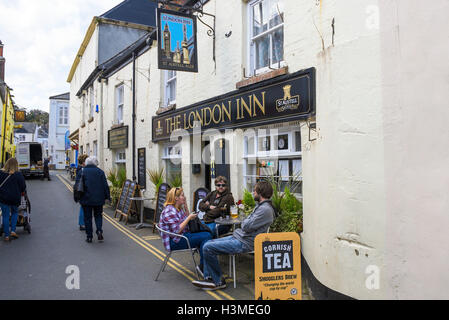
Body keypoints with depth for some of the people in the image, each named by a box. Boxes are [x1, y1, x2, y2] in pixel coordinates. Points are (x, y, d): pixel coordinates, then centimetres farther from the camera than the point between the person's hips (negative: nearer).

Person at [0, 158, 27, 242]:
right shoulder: (18, 174, -9)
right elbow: (23, 186, -3)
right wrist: (22, 192, 18)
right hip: (15, 198, -1)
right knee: (15, 213, 21)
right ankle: (13, 231, 9)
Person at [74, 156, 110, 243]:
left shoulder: (81, 172, 0)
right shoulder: (100, 171, -1)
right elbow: (105, 186, -2)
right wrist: (108, 196, 6)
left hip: (86, 199, 0)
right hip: (98, 199, 0)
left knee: (87, 217, 8)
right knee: (98, 215, 14)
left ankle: (89, 236, 10)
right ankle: (99, 231, -7)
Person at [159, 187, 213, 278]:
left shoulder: (179, 208, 12)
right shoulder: (169, 211, -17)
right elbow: (177, 230, -22)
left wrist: (185, 206, 9)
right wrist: (189, 218, -15)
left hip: (183, 236, 9)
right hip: (174, 242, -9)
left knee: (207, 234, -10)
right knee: (206, 236, -19)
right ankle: (202, 267, -11)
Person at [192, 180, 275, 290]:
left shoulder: (265, 209, -19)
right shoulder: (261, 205, 14)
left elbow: (246, 226, -22)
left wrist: (244, 222, -2)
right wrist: (246, 222, -1)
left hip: (244, 243, -11)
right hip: (238, 236, 11)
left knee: (207, 248, -13)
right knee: (208, 243, 9)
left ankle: (219, 281, 1)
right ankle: (209, 278, 10)